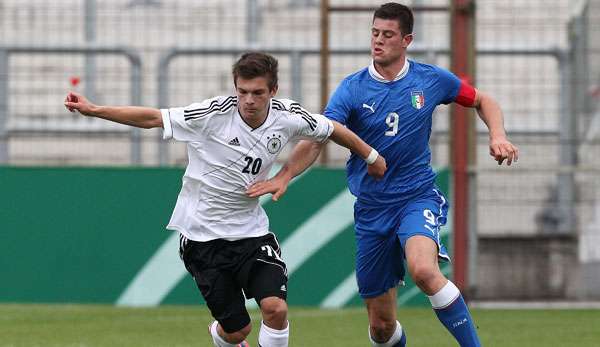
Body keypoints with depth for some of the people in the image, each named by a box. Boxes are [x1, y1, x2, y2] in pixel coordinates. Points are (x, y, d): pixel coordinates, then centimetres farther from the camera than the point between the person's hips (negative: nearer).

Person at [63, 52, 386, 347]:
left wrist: (370, 155, 23)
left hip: (250, 229, 3)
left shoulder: (287, 116, -9)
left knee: (275, 307, -19)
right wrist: (93, 110, -24)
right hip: (202, 234, -2)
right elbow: (152, 118, -17)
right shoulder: (214, 114, -20)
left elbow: (331, 129, 10)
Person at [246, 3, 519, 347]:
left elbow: (482, 101, 15)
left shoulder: (430, 79, -2)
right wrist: (284, 176, -33)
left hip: (418, 196, -2)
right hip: (372, 209, 2)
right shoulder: (353, 89, -6)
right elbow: (316, 140, -17)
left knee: (423, 269, -35)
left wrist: (498, 136, -5)